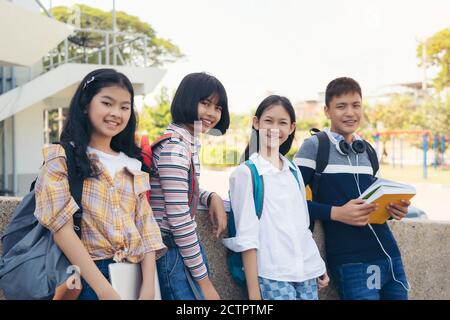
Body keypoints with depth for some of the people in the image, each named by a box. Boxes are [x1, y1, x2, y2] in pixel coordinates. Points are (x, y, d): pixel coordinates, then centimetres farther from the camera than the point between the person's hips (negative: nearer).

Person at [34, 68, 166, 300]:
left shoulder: (133, 166, 13)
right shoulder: (61, 159, -3)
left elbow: (146, 227, 6)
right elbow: (62, 228, -13)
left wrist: (148, 286, -7)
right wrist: (105, 290, -19)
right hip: (88, 279, -5)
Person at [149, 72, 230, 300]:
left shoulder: (189, 141, 10)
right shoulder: (174, 145, -19)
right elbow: (178, 218, -23)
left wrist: (212, 197, -1)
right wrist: (203, 280, -18)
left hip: (186, 246, 9)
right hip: (172, 252, -9)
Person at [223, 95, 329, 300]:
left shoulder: (293, 170, 12)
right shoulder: (246, 172, -5)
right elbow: (246, 235, -9)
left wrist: (320, 265, 17)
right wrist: (253, 291, -11)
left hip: (306, 271, 6)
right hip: (272, 276, -5)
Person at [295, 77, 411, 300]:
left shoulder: (368, 151, 16)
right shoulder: (314, 146, -4)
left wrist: (392, 209, 3)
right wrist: (336, 212, -20)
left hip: (390, 255, 6)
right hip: (350, 261, -6)